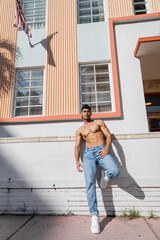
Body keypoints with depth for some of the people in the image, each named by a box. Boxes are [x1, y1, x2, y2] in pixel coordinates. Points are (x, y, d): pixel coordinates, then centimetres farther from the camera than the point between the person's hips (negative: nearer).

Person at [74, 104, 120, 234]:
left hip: (101, 151, -1)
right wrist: (77, 161, 3)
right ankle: (94, 216, -5)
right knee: (90, 182, -14)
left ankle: (105, 175, 7)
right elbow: (77, 146, 15)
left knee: (115, 171, -29)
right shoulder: (80, 130, 21)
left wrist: (106, 148, -12)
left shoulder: (99, 122, 14)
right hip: (89, 153, 2)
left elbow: (109, 136, 6)